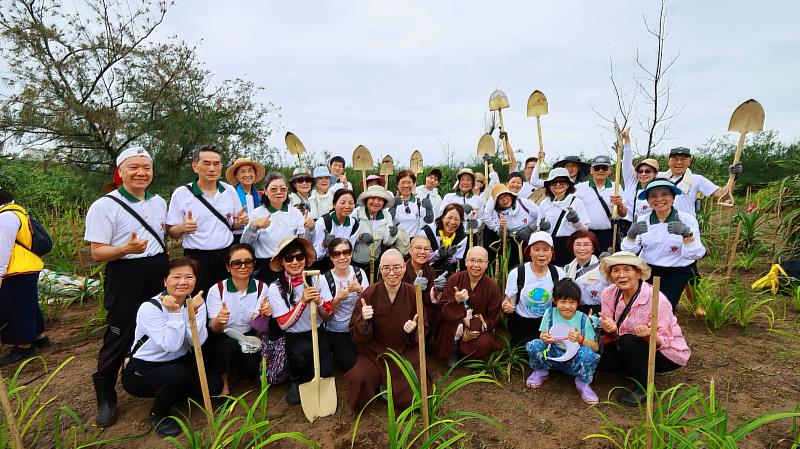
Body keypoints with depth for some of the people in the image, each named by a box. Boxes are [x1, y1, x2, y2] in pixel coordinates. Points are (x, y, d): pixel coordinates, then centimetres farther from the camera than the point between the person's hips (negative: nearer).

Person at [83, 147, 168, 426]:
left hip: (158, 273, 5)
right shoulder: (104, 206, -11)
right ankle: (105, 398, 23)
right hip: (124, 276, -5)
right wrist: (127, 249, -31)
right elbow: (97, 253, -13)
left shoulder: (160, 202, 8)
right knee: (120, 337, 3)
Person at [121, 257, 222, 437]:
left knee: (214, 385, -14)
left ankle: (176, 392, 17)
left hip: (180, 361, 5)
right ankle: (158, 414, -1)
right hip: (142, 370, -5)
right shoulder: (150, 308, -22)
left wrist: (193, 313, -30)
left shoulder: (195, 302, -7)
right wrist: (174, 313, -34)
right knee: (179, 374, -33)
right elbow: (171, 345, -28)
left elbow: (197, 341, -19)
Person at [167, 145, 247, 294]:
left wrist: (240, 222, -5)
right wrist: (183, 227, -21)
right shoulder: (181, 193, -4)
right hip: (197, 259, -3)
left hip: (227, 255, 3)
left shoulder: (230, 191, 5)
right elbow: (171, 232, 0)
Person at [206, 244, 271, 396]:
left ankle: (240, 366, 15)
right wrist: (219, 320, -39)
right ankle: (224, 382, -5)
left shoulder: (261, 288, -9)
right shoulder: (216, 290, -13)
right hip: (222, 339, -1)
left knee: (251, 370, -22)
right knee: (230, 344, -33)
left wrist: (265, 314, -32)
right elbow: (215, 329, -15)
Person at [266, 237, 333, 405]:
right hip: (294, 337, -2)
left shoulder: (317, 279, -5)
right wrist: (303, 301, -24)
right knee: (304, 350, -34)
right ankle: (294, 381, 0)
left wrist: (318, 300, -24)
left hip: (318, 334, 2)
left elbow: (329, 314, -3)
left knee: (323, 375, -16)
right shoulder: (275, 288, -9)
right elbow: (284, 324, -13)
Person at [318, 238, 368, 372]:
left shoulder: (359, 273, -2)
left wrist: (359, 290, -20)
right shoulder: (325, 279, -10)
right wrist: (338, 298, -24)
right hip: (336, 332, -2)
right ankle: (337, 356, 11)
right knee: (352, 363, -18)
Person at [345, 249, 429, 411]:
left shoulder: (413, 293, -8)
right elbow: (356, 336, -7)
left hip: (406, 353, 1)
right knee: (358, 378, -28)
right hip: (374, 353, 0)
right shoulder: (370, 293, -10)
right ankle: (380, 385, 6)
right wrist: (364, 320, -28)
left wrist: (413, 330, -20)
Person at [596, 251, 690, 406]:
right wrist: (611, 330, -29)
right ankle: (635, 369, 13)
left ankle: (645, 387, -7)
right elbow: (614, 336, -5)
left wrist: (649, 335, -43)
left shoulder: (656, 299, -27)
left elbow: (661, 343, -21)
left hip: (668, 353, -5)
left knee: (628, 341, -32)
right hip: (630, 348, 5)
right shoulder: (609, 294, -12)